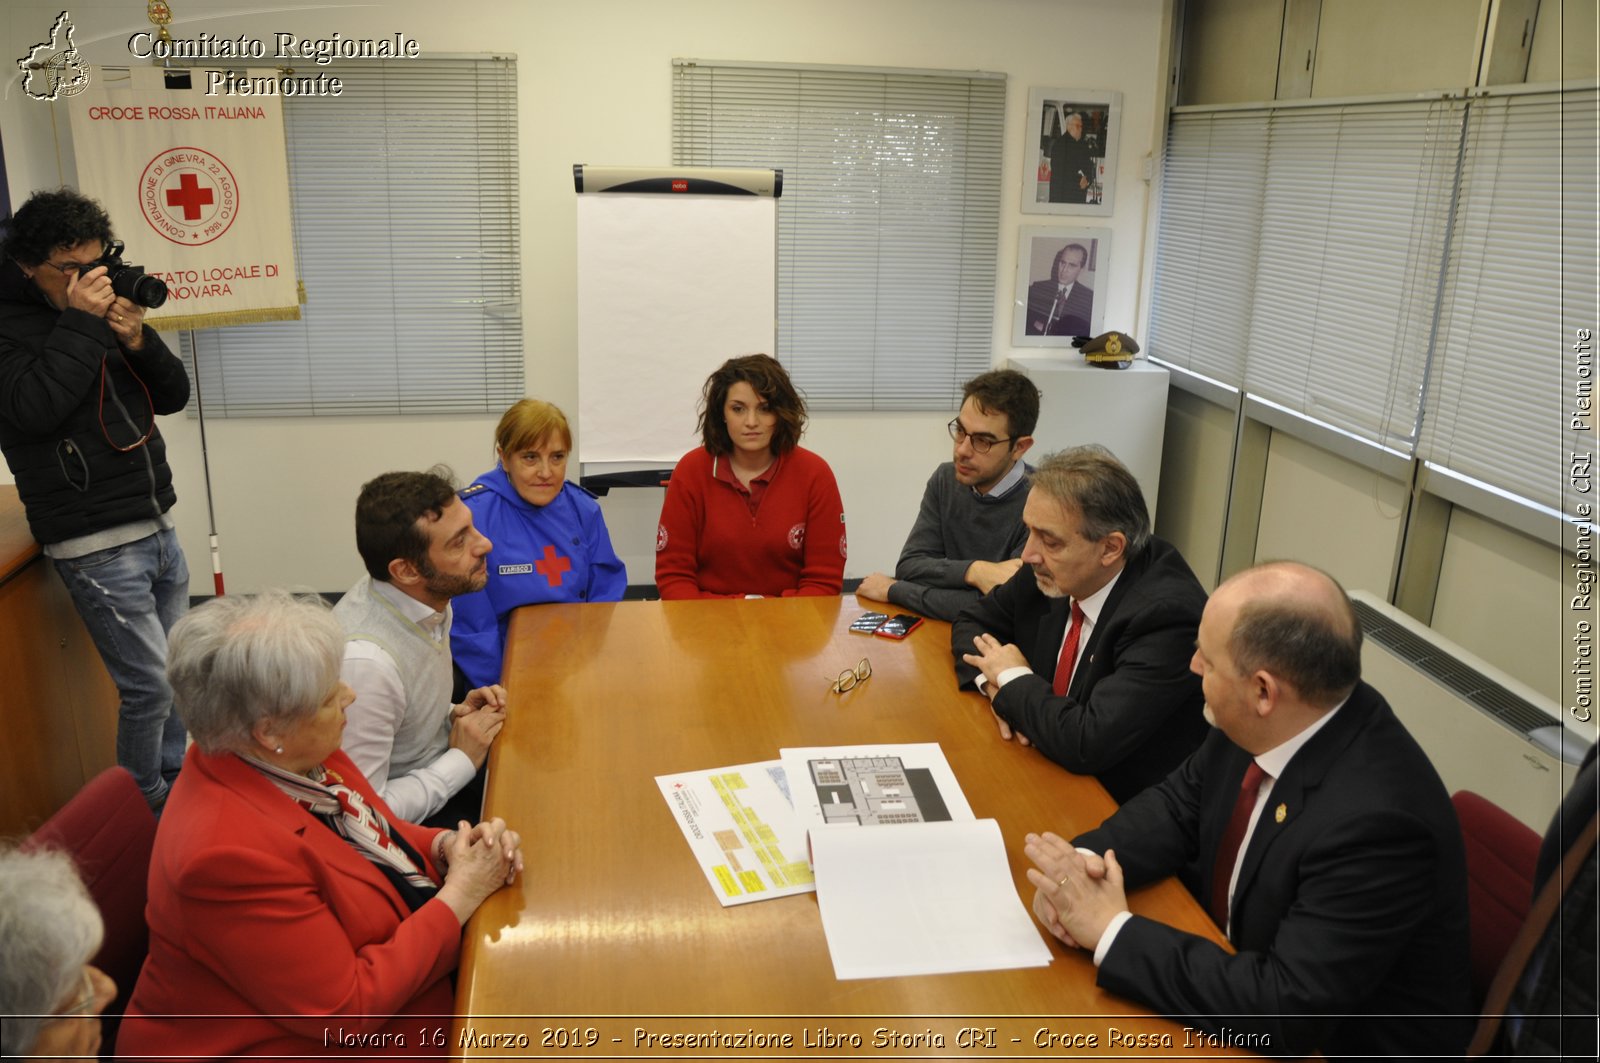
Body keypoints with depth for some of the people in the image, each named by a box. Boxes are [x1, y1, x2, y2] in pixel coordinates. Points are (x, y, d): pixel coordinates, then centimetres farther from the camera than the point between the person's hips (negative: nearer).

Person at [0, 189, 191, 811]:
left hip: (158, 526, 7)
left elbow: (173, 397, 10)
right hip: (98, 545, -7)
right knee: (150, 684, -4)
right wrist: (80, 323, -20)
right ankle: (145, 806, 16)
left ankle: (177, 779, 34)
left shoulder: (103, 310, 13)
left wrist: (139, 343, -8)